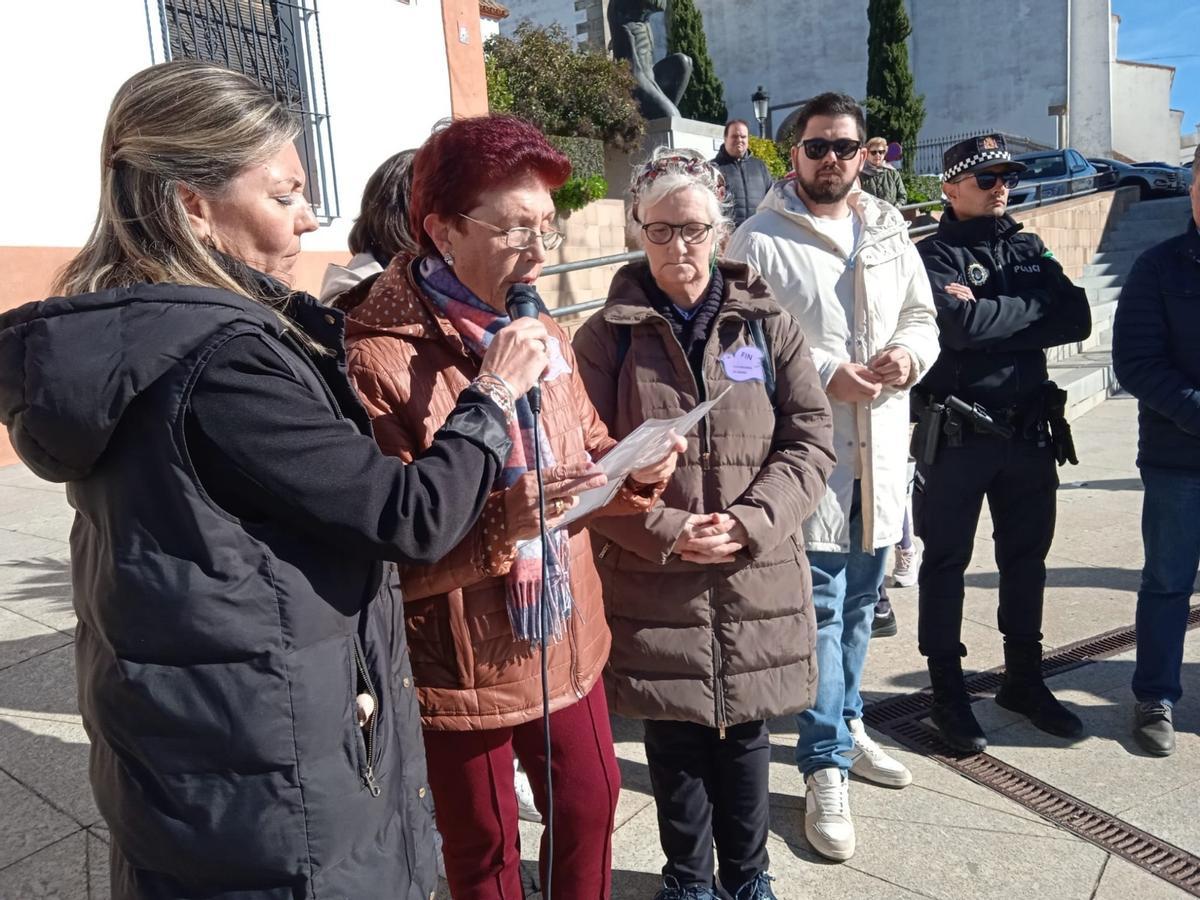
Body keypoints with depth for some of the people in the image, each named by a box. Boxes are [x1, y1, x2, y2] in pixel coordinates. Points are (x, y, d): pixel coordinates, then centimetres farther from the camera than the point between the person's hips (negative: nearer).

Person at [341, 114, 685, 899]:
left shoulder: (544, 331, 4)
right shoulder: (379, 357, -21)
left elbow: (587, 457, 10)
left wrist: (634, 466, -11)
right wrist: (501, 518, -33)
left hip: (565, 638, 6)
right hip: (462, 658, -6)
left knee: (592, 802, 23)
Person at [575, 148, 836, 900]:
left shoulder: (766, 323, 2)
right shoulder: (608, 336, -3)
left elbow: (811, 438, 0)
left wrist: (753, 521, -14)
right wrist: (665, 532, -16)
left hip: (757, 577, 2)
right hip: (651, 582, -1)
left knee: (745, 732, 16)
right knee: (673, 738, 13)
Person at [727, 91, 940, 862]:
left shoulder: (890, 232, 12)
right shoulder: (760, 241, -7)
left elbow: (922, 317, 17)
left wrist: (911, 352, -6)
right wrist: (823, 373, -20)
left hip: (882, 450, 6)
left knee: (860, 603, 18)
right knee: (821, 610, 0)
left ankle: (845, 725, 39)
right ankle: (827, 767, 15)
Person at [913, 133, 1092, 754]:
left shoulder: (1030, 250, 12)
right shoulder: (935, 255, -5)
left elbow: (1077, 320, -2)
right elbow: (961, 325, -23)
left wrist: (991, 318, -14)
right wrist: (1034, 306, -8)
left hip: (1029, 433, 6)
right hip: (957, 437, -6)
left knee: (1026, 556, 15)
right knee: (947, 562, 5)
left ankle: (1023, 678, 33)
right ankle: (947, 692, 19)